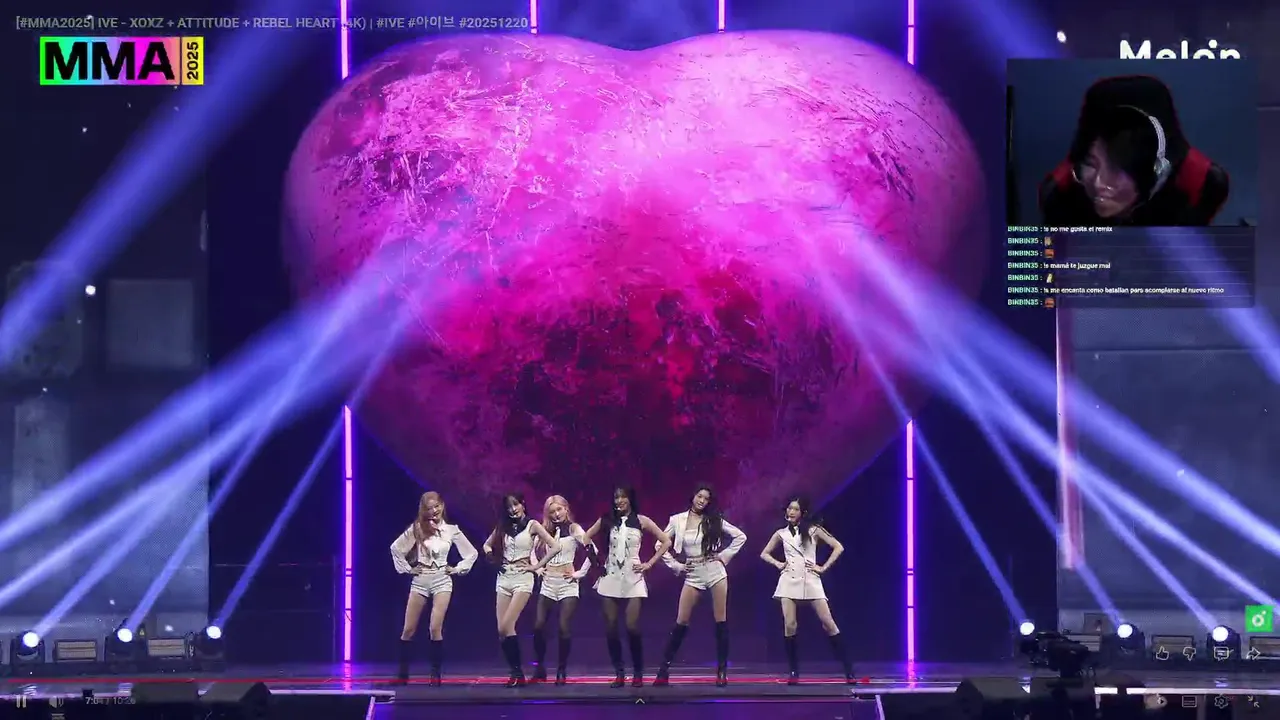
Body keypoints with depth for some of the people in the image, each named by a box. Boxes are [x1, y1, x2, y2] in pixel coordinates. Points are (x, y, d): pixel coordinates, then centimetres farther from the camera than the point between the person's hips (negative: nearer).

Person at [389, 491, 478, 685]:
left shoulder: (452, 530, 2)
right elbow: (396, 548, 6)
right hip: (420, 580, 1)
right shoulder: (417, 529, 1)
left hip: (442, 580, -1)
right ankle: (403, 673, 10)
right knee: (409, 630, 0)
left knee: (435, 628, -15)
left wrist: (457, 569, 3)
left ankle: (436, 673, -6)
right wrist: (407, 568, 2)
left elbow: (472, 553, 10)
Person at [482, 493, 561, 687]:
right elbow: (487, 545, 27)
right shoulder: (503, 527, 12)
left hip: (522, 578, -6)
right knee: (501, 630, -1)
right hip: (504, 578, 6)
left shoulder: (532, 525, -2)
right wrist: (492, 557, 7)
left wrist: (537, 566, -8)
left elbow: (555, 546, -10)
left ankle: (518, 673, -11)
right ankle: (516, 673, 5)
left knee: (506, 626, -18)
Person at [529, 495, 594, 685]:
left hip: (567, 583, -4)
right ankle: (540, 669, 9)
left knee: (564, 628, -10)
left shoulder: (573, 528, -2)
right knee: (539, 626, -4)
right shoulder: (546, 531, 11)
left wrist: (580, 573, -11)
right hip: (548, 583, 4)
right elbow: (534, 552, 24)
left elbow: (591, 551, -12)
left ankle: (561, 671, -1)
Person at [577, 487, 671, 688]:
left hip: (633, 578, -2)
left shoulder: (641, 521, 1)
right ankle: (619, 673, 7)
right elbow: (586, 536, 19)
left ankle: (638, 673, 1)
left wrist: (649, 564, 0)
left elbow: (666, 541, 5)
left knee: (632, 626, -13)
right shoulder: (607, 520, 6)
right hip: (610, 577, 3)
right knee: (610, 628, -2)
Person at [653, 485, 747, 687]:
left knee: (721, 621, -1)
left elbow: (740, 536, 7)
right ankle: (664, 669, -1)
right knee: (681, 622, -4)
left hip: (715, 572, 0)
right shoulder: (678, 520, 1)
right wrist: (676, 566, -1)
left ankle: (722, 670, 5)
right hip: (693, 576, 0)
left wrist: (725, 555, -1)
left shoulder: (714, 520, 2)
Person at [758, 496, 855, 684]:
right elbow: (764, 553, 22)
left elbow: (838, 547, 1)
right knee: (789, 626, -10)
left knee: (828, 623, -9)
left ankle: (848, 669, -6)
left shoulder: (813, 530, 4)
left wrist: (824, 567, -5)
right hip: (789, 581, 2)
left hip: (810, 580, -2)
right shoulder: (781, 534, 11)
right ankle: (794, 672, -2)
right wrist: (777, 563, 5)